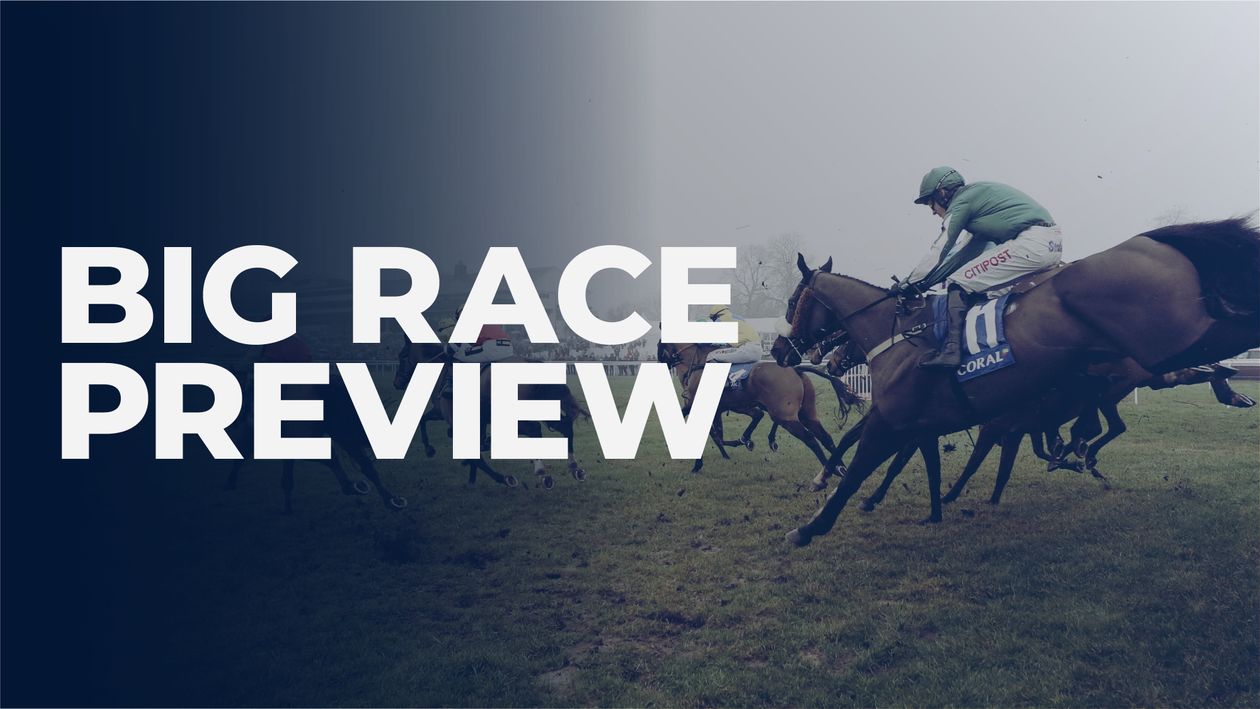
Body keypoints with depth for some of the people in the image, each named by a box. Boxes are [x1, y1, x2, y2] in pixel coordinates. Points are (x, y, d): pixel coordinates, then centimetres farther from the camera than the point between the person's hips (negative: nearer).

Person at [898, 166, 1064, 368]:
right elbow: (969, 250, 28)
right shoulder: (978, 194, 27)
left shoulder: (961, 202, 0)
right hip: (1053, 240, 10)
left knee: (960, 283, -9)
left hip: (1031, 244, -10)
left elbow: (939, 251, -1)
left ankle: (951, 350, -18)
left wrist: (909, 283, 8)